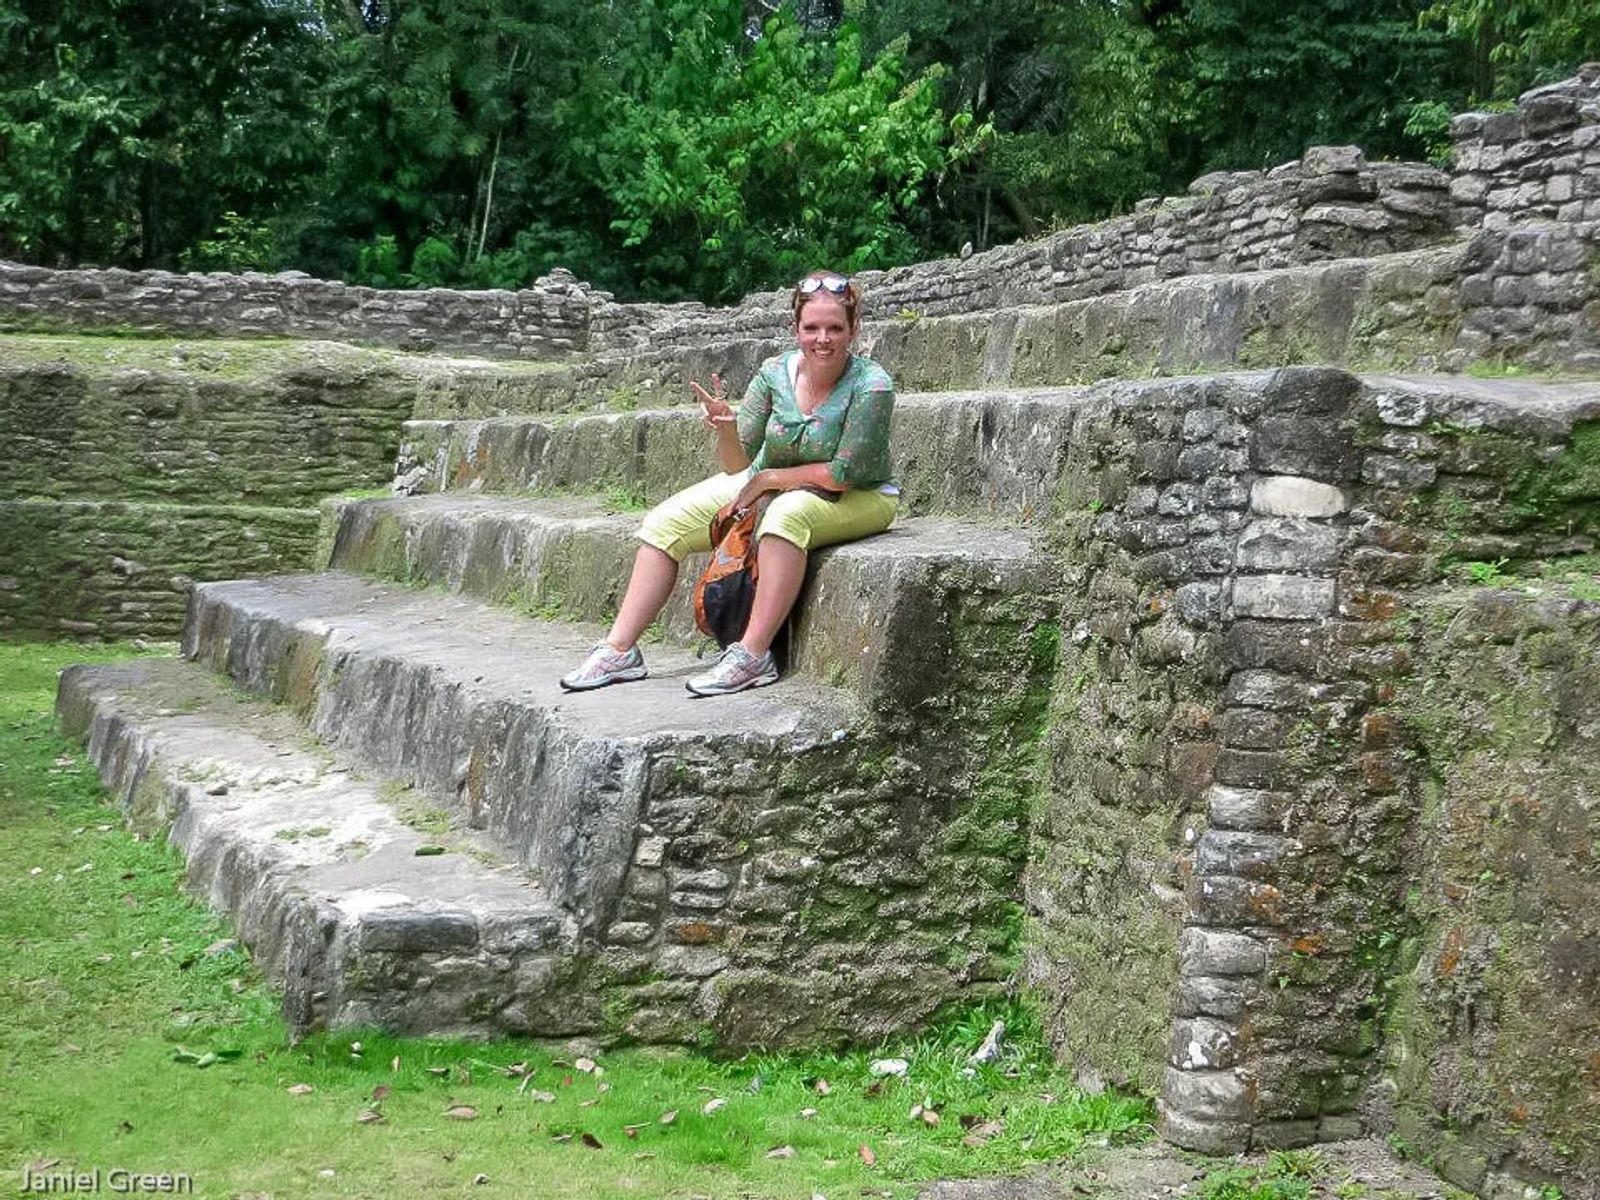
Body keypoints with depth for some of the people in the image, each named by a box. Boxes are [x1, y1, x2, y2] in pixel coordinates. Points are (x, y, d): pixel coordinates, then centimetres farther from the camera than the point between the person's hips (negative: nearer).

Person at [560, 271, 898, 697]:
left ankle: (753, 656, -36)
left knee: (788, 513, -39)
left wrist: (767, 479, -15)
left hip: (858, 500, -6)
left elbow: (843, 474, -22)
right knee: (667, 521, -7)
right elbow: (738, 464, -13)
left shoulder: (871, 386, -22)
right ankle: (619, 650, -6)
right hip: (770, 483, 6)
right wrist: (726, 430, -34)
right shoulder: (775, 373, -10)